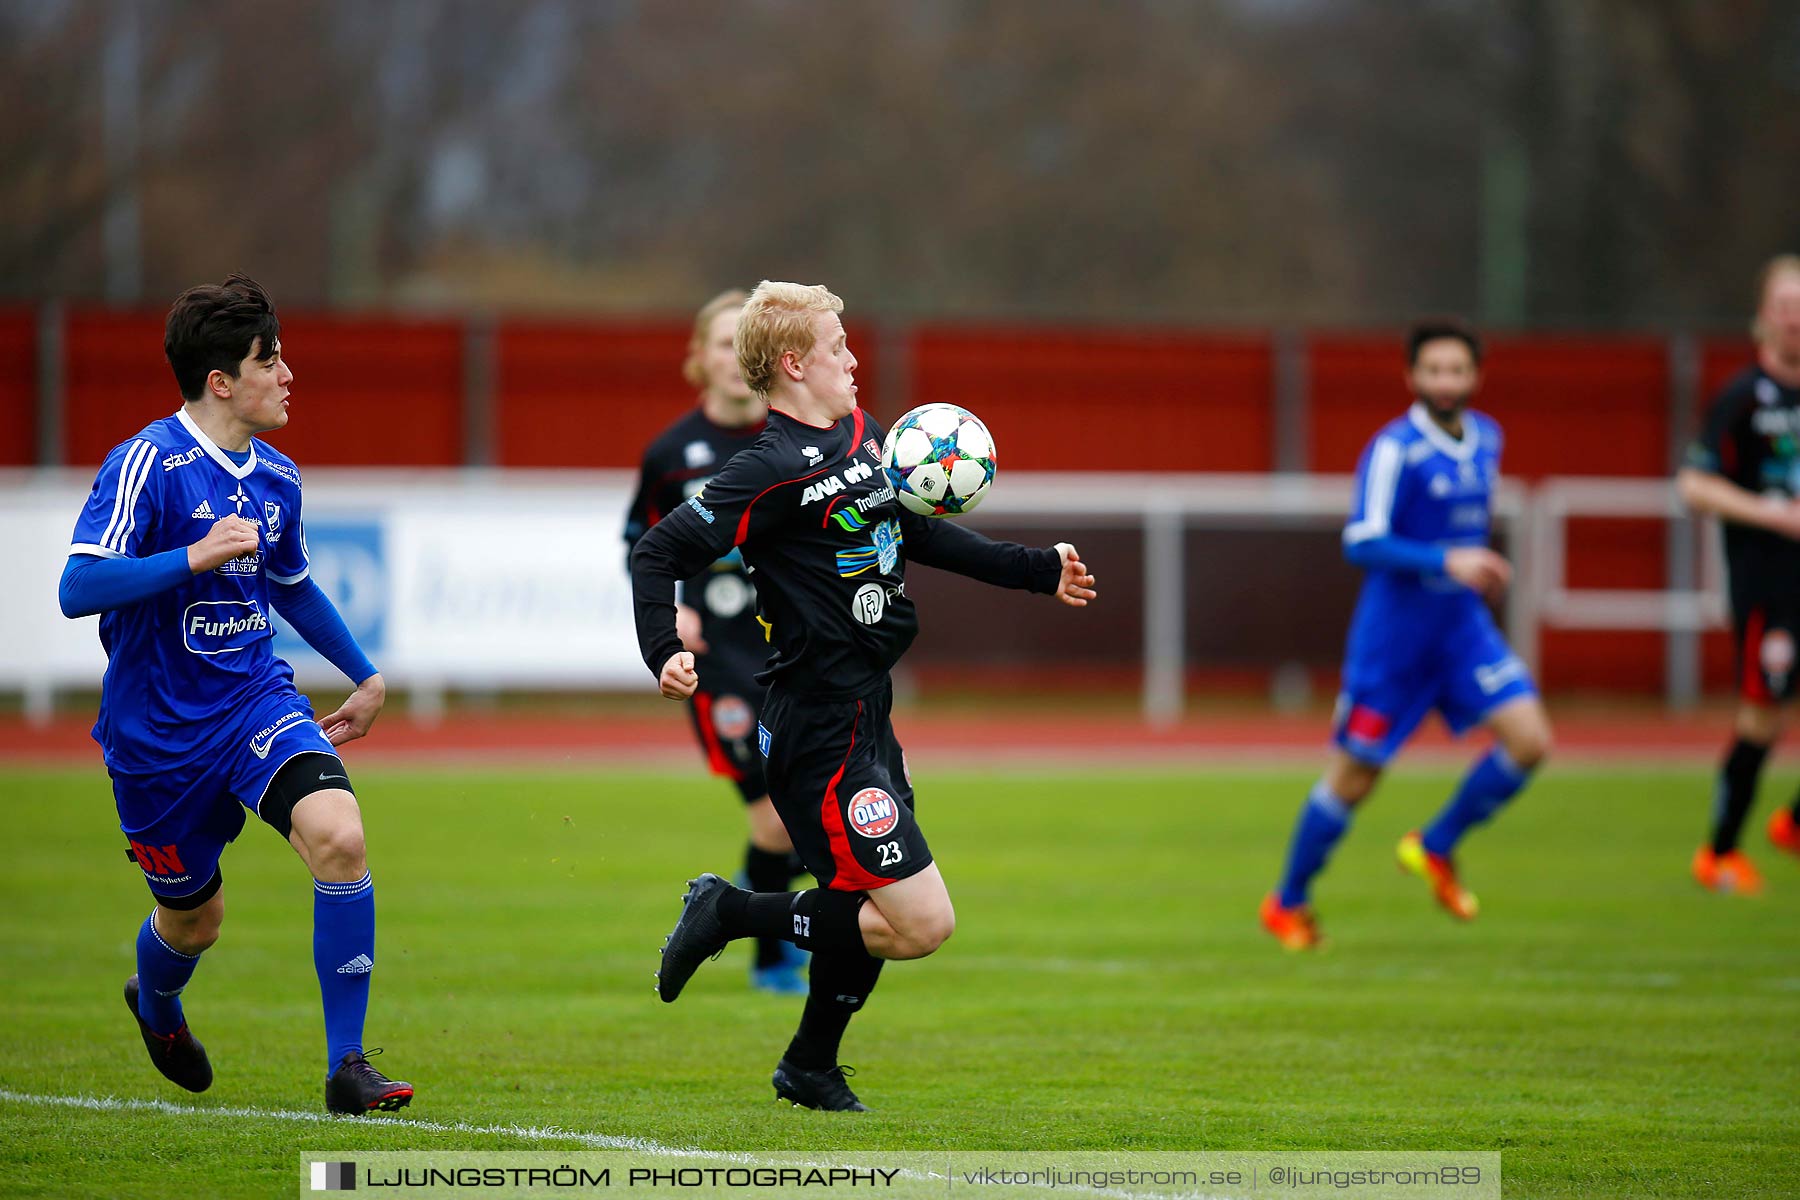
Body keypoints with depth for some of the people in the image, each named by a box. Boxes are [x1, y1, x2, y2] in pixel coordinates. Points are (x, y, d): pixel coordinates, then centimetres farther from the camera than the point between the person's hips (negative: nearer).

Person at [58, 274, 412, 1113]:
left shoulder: (276, 476, 6)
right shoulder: (146, 464, -17)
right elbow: (78, 589, -25)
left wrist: (364, 676, 32)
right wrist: (196, 556, -32)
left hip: (255, 699, 4)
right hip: (158, 730, -4)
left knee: (338, 834, -23)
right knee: (192, 918, 11)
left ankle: (347, 1067, -16)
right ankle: (155, 1001, 51)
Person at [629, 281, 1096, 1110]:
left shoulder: (860, 433, 10)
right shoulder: (773, 470, -16)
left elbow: (920, 533, 24)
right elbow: (658, 553, -16)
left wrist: (1038, 571, 26)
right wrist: (664, 654, -30)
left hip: (865, 718, 9)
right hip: (821, 736, -9)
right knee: (920, 923, -11)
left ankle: (811, 1069, 33)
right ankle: (731, 914, 1)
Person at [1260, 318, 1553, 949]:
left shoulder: (1486, 438, 6)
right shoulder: (1394, 449, -16)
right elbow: (1362, 543, -24)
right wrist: (1446, 560, -32)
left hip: (1463, 626, 6)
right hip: (1393, 633, -6)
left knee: (1529, 740, -11)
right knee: (1354, 776, 2)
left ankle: (1435, 848, 10)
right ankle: (1288, 903, 23)